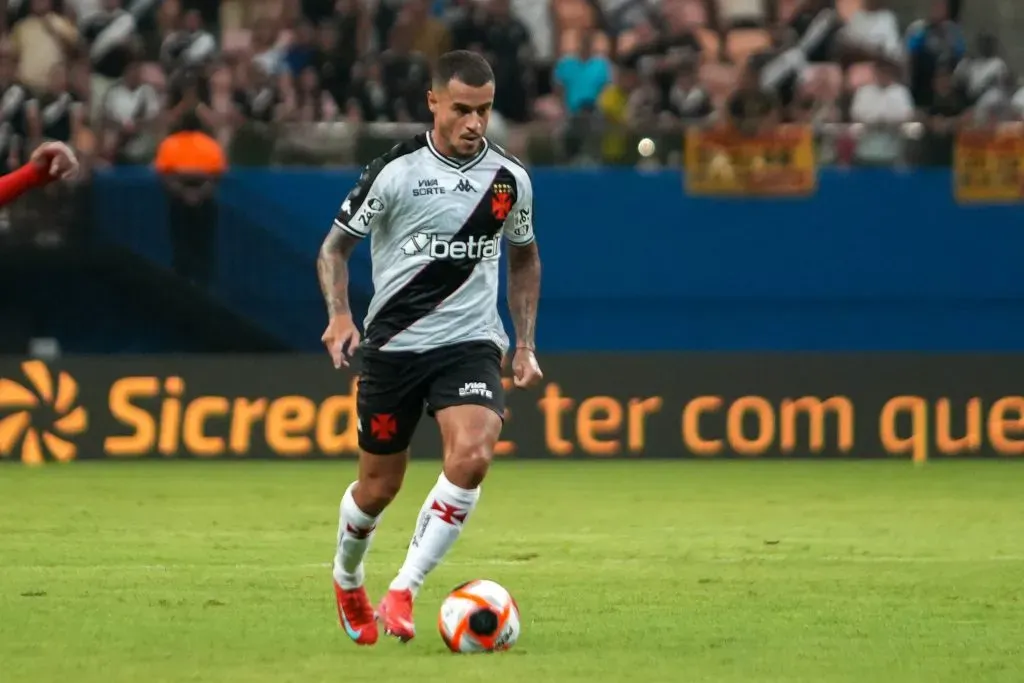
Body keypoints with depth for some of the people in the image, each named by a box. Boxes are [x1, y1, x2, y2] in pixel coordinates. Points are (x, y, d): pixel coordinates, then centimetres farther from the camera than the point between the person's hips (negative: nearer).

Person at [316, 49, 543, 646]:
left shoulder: (511, 179, 1)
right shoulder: (395, 171, -8)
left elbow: (525, 259, 18)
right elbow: (335, 247, 1)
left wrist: (526, 344, 12)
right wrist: (340, 315, -16)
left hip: (471, 343, 1)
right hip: (393, 345, -1)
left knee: (472, 454, -26)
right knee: (379, 486, 8)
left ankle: (404, 591, -18)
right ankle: (348, 580, 40)